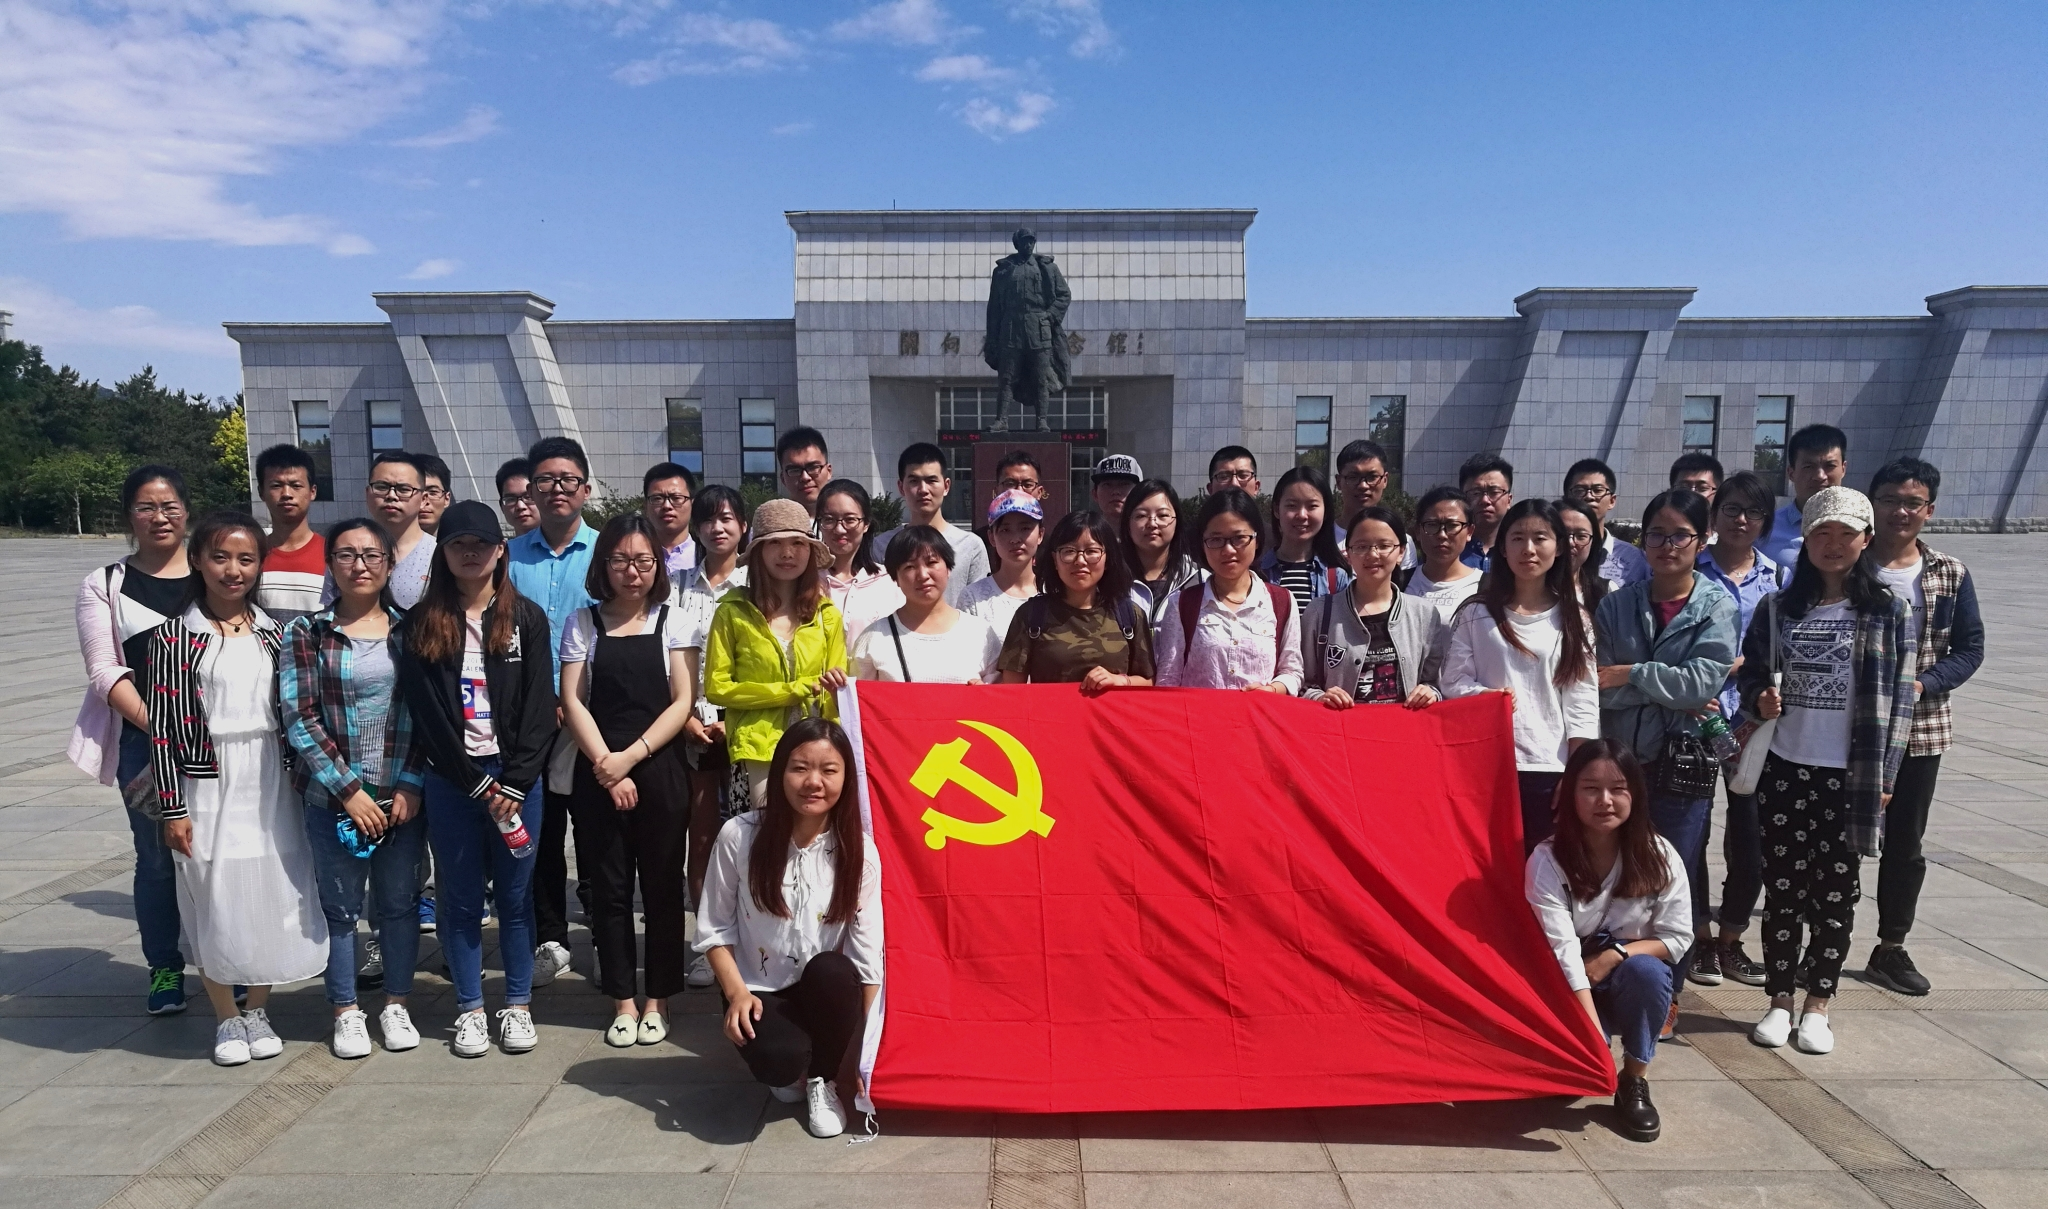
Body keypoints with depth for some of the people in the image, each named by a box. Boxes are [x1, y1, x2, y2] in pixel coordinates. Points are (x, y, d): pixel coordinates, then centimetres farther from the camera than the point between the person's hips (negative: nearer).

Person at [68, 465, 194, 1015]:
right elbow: (104, 670, -1)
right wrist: (156, 727, -14)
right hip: (141, 741, 0)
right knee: (157, 859, 6)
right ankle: (165, 970, 22)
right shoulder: (105, 585, 5)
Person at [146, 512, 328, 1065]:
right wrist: (172, 808, -8)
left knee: (271, 894, 7)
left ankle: (258, 1010, 26)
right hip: (207, 786, -2)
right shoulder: (174, 636, -4)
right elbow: (162, 727, -6)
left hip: (269, 784, 3)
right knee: (215, 900, 6)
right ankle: (227, 1018, 24)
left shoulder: (274, 635, 5)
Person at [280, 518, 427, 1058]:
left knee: (400, 902, 10)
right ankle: (346, 1011, 25)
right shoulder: (306, 633, -2)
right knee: (341, 906, 9)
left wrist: (411, 785, -8)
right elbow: (299, 719, -8)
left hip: (403, 795, 1)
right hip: (333, 797, -1)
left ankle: (396, 1004, 26)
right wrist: (349, 791, -13)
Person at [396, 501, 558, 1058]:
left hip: (516, 776, 0)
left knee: (514, 895, 8)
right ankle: (470, 1009, 22)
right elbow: (424, 712, -3)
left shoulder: (526, 618, 2)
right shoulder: (420, 625, 3)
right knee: (460, 898, 9)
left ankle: (518, 1005, 20)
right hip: (450, 779, 1)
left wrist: (513, 785, -10)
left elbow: (540, 708, -2)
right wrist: (478, 785, -8)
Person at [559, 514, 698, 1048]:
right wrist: (606, 766, -11)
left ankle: (658, 999, 18)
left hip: (660, 770, -1)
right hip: (598, 773, 1)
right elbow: (573, 702, 0)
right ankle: (622, 1000, 18)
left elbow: (683, 701, -3)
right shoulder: (582, 624, 6)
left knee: (662, 885, 5)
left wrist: (631, 756, -12)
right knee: (609, 888, 6)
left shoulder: (674, 622, 3)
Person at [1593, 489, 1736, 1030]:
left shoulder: (1717, 608, 0)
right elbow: (1598, 687, -4)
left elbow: (1702, 683, -13)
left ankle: (1667, 994, 20)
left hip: (1684, 762, -2)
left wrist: (1630, 673, -9)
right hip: (1621, 758, 2)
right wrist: (1671, 694, -12)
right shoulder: (1616, 606, 5)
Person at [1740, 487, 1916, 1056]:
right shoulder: (1778, 608, 5)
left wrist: (1884, 775, -4)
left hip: (1851, 775, -1)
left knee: (1836, 892, 8)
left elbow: (1898, 697, -1)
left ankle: (1816, 1005, 21)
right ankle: (1780, 1001, 18)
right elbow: (1748, 672, 11)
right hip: (1784, 769, 1)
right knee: (1782, 887, 7)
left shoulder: (1890, 612, 0)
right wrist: (1760, 699, -11)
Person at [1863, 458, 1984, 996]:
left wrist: (1922, 684, -12)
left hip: (1919, 730, 3)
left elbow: (1970, 648, 5)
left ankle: (1891, 950, 26)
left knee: (1905, 844, 13)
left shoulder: (1950, 574, 4)